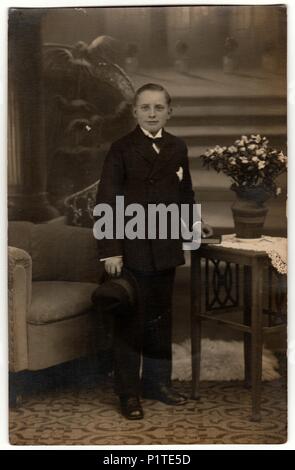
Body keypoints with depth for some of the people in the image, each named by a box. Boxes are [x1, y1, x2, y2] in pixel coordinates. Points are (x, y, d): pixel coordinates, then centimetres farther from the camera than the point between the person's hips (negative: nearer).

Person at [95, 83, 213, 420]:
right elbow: (107, 201, -10)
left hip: (166, 249, 5)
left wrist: (193, 222, 10)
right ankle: (128, 392, 14)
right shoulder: (121, 149, -6)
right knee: (130, 320, 3)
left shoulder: (177, 148, 9)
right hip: (132, 249, -4)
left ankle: (157, 382, 28)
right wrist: (110, 250, -15)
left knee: (161, 317, 14)